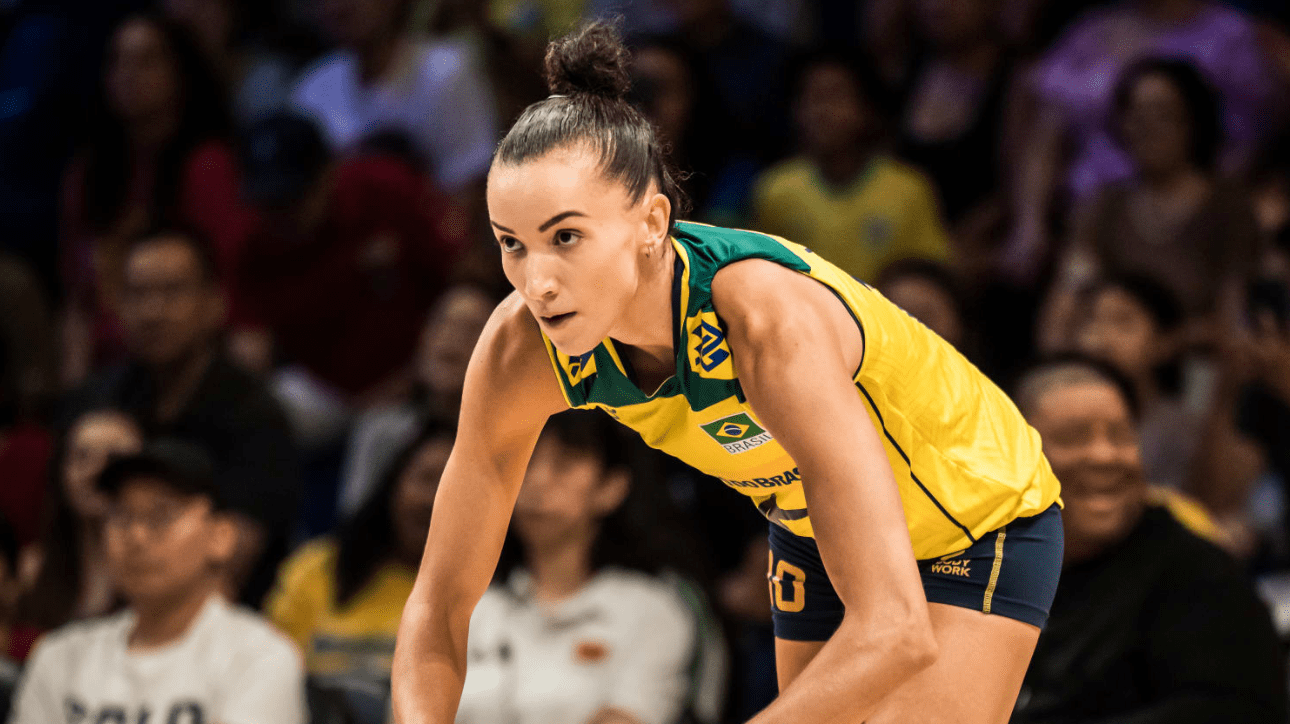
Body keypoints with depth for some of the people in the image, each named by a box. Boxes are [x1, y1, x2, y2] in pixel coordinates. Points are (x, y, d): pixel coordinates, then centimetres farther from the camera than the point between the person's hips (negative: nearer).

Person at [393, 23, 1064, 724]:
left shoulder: (771, 320, -41)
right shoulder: (524, 348, -24)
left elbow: (895, 633, -46)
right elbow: (439, 607, -16)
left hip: (982, 523, -5)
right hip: (816, 528, 5)